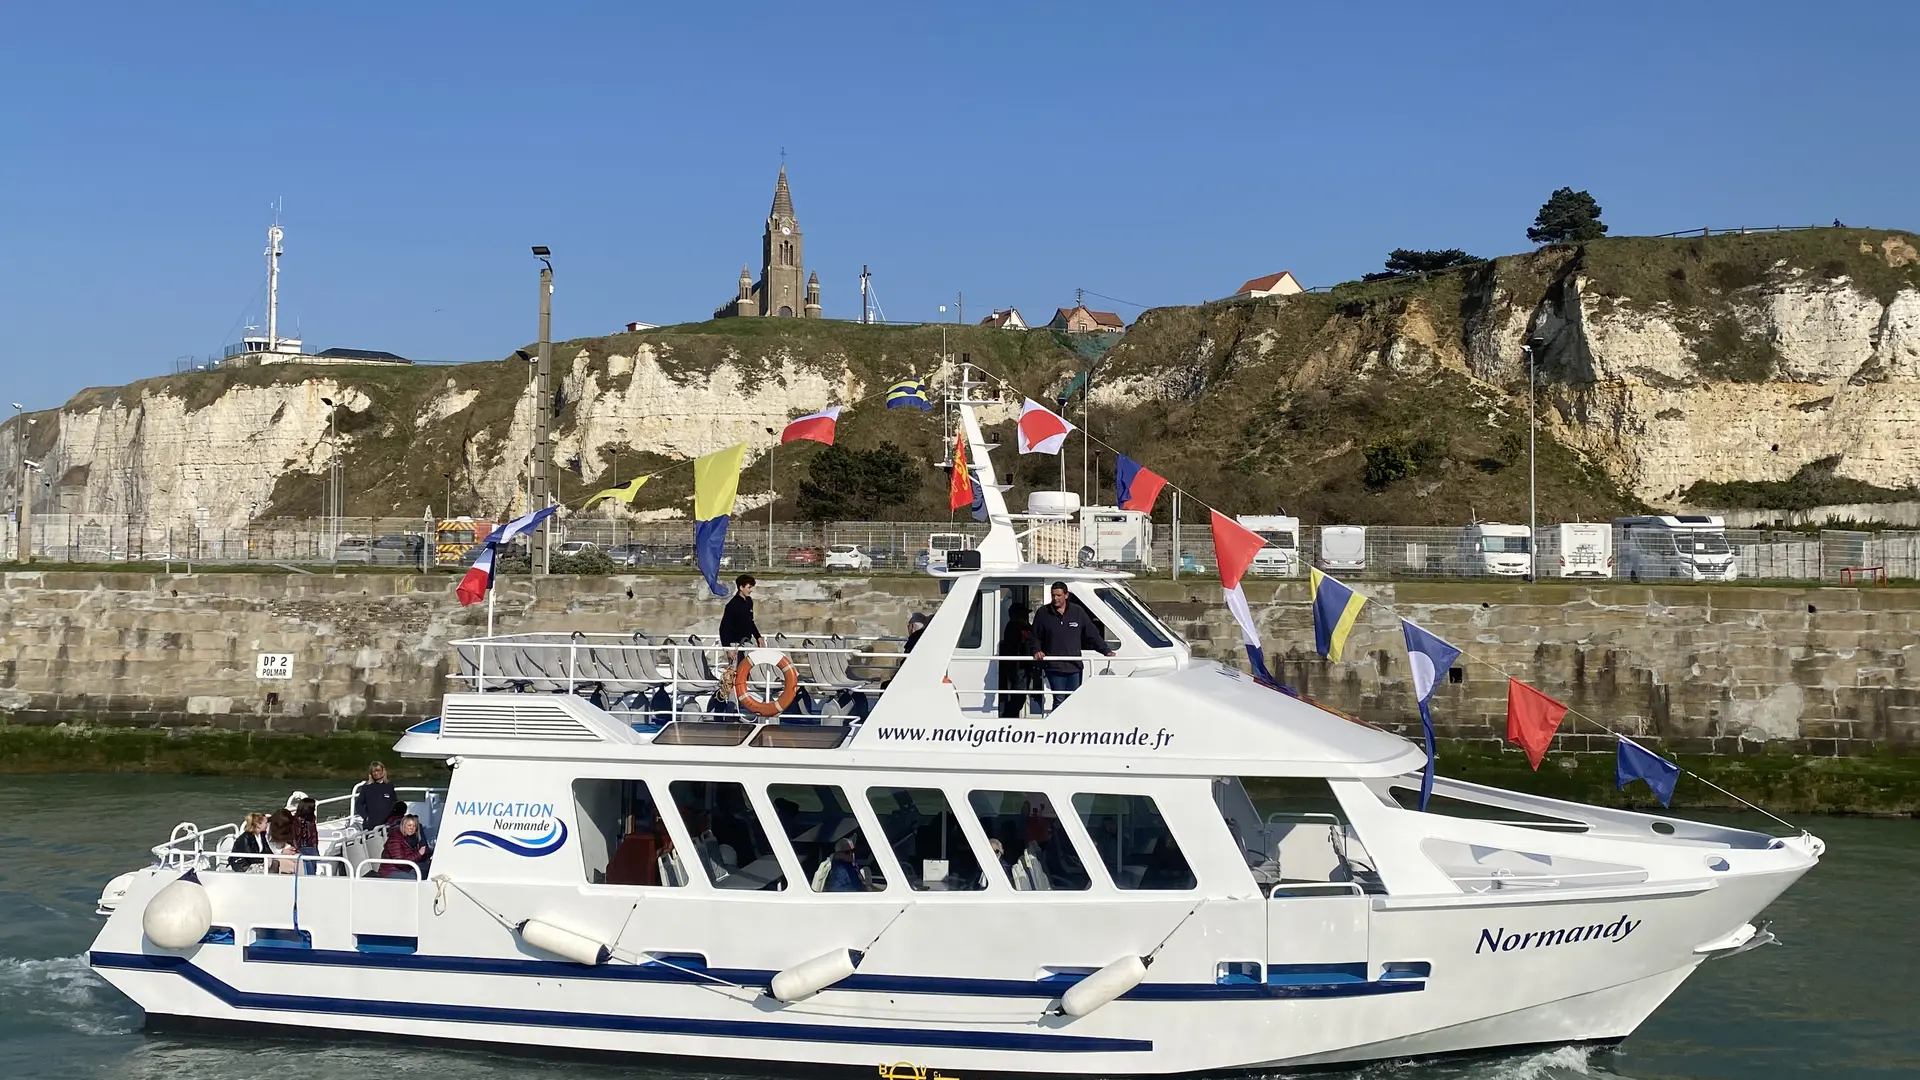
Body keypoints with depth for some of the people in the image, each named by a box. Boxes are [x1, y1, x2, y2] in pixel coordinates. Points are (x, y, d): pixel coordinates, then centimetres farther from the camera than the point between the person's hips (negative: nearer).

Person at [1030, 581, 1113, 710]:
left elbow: (1093, 634, 11)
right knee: (1059, 700, -5)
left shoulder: (1078, 611, 5)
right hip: (1054, 667, -2)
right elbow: (1035, 637, 10)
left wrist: (1106, 651, 6)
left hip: (1074, 666, 2)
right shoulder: (1043, 613, 2)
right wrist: (1037, 651, -8)